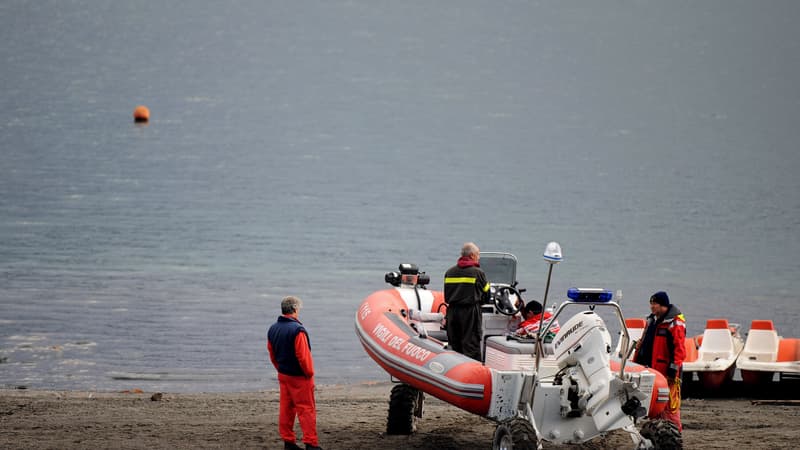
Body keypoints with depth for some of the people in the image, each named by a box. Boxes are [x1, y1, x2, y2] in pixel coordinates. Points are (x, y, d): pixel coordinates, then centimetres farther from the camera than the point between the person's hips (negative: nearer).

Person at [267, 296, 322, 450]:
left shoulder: (273, 329, 5)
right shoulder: (297, 330, -21)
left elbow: (272, 353, 12)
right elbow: (303, 355, -22)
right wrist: (309, 373, -8)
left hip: (283, 375, 8)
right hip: (299, 377, -8)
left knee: (286, 408, 13)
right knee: (306, 410, -3)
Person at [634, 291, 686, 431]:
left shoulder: (675, 323, -8)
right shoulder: (652, 321, 19)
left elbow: (679, 347, -14)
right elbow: (643, 343, 26)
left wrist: (674, 366, -20)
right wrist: (636, 362, 22)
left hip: (667, 371, -9)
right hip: (651, 369, 9)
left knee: (670, 404, -10)